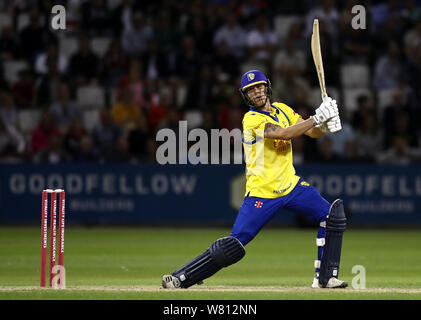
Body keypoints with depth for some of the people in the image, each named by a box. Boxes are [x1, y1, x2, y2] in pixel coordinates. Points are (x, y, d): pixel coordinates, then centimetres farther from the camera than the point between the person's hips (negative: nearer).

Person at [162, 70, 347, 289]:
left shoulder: (282, 110, 8)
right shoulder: (251, 119, -14)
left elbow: (313, 132, 5)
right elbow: (284, 134, -27)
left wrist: (325, 125, -17)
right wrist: (317, 118, -26)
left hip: (290, 185, 7)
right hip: (262, 193, -7)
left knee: (332, 214, -5)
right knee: (234, 245, -12)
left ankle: (325, 277, 1)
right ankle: (182, 277, -3)